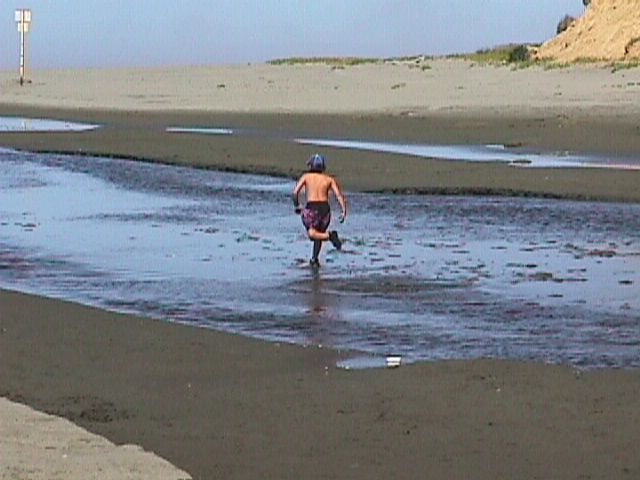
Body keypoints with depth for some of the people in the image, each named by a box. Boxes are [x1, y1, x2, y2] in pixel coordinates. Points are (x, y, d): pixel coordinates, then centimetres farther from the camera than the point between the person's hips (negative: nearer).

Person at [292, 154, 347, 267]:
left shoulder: (306, 177, 8)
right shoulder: (329, 179, 13)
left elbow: (295, 192, -3)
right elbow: (339, 194, 0)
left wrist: (296, 206, 11)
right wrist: (344, 210, -4)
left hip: (311, 208, -4)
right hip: (325, 208, 4)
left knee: (312, 234, -8)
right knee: (319, 234, 20)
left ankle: (330, 235, -33)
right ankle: (314, 259, 19)